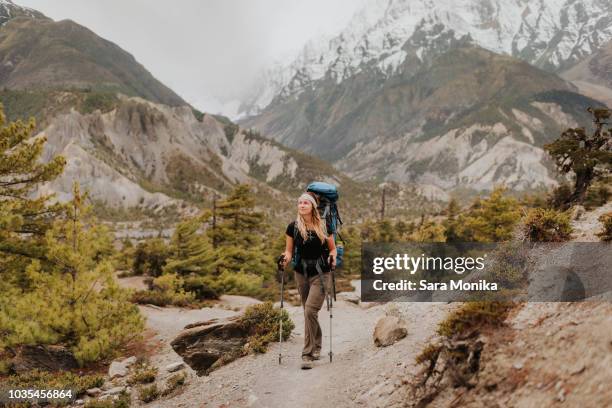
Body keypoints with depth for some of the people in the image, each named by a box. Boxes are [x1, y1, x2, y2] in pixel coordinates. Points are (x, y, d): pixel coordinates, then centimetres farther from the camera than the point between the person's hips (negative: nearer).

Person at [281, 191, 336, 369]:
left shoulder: (324, 225, -3)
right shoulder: (293, 226, 1)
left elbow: (332, 248, 5)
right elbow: (289, 250, 7)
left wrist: (332, 257, -16)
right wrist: (286, 258, -15)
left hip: (320, 274, -3)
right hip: (301, 273, 3)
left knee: (310, 310, -15)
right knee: (308, 312, 12)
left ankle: (307, 354, -9)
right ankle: (316, 347, 33)